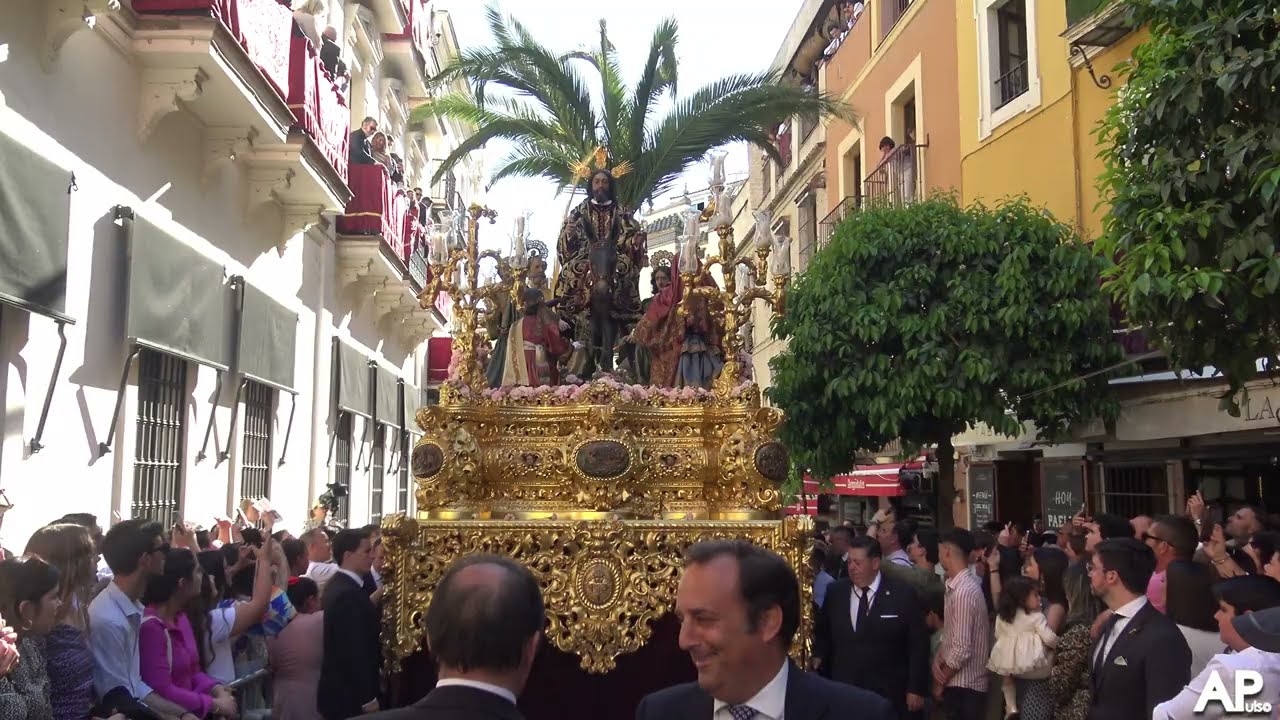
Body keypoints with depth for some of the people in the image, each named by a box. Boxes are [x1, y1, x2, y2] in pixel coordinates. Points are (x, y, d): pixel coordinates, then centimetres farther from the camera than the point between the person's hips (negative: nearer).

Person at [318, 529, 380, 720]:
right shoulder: (349, 594, -23)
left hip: (339, 690, 10)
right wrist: (368, 698, -19)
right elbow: (355, 651, -24)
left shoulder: (339, 584, 9)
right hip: (349, 695, -10)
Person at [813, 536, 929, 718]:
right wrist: (818, 657, 0)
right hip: (842, 691, 3)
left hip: (889, 696, -3)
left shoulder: (904, 595, -7)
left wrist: (916, 689, -6)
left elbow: (918, 645, -4)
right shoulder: (835, 593, 3)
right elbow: (822, 634, 17)